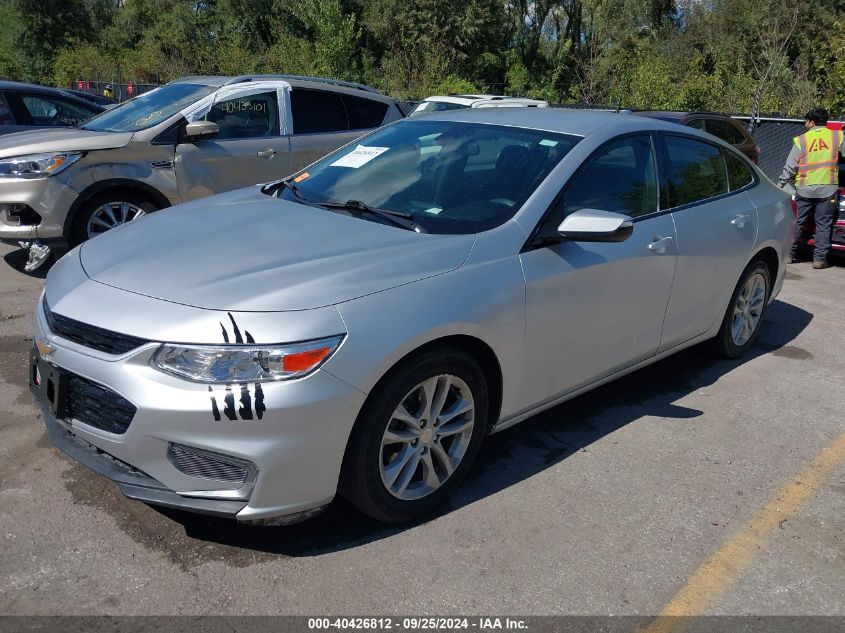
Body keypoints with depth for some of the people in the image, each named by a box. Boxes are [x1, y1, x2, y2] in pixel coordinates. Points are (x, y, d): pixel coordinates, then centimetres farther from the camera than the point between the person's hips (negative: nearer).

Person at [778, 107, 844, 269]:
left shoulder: (801, 140, 0)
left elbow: (790, 167, 0)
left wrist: (781, 184, 7)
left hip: (804, 189, 0)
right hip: (827, 189, 0)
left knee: (797, 223, 10)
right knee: (823, 224, 5)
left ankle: (790, 253, 14)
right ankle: (820, 258, 4)